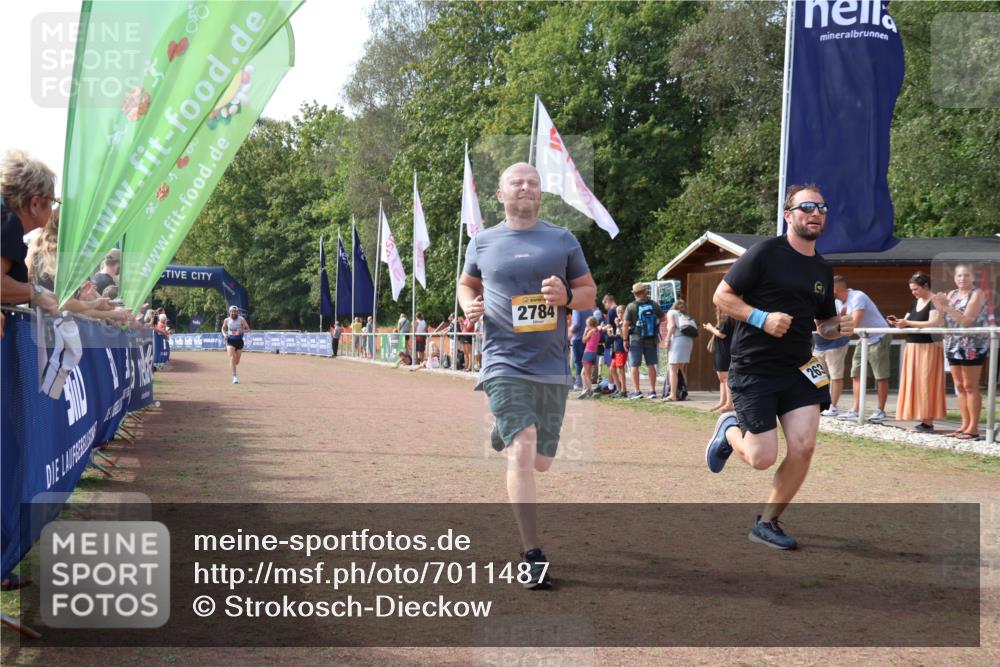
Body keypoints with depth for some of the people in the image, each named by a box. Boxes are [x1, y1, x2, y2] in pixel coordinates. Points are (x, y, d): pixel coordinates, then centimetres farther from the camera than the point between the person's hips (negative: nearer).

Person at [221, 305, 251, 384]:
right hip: (230, 341, 0)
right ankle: (234, 377, -20)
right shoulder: (227, 320, -2)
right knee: (232, 358, -18)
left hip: (239, 341, 0)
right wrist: (224, 334, -5)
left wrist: (241, 331, -30)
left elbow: (249, 330, -11)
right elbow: (223, 328, 17)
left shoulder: (241, 320, -8)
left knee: (237, 361, 10)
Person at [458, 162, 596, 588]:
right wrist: (469, 305, 1)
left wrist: (566, 296, -11)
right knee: (522, 450, -18)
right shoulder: (482, 242, 7)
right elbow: (467, 283, 24)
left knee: (541, 461, 11)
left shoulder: (563, 240, 7)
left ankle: (504, 432, 48)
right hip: (504, 362, -2)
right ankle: (533, 557, -12)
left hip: (552, 366, 2)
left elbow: (589, 291, 11)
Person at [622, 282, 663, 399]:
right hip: (651, 339, 3)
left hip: (636, 339, -3)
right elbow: (662, 319, 10)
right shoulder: (654, 305, 1)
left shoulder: (631, 307, -8)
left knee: (634, 366, 4)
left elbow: (626, 325, -11)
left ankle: (637, 391, 2)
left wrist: (625, 340, -4)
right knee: (651, 365, 10)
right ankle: (652, 390, 11)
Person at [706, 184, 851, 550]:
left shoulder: (823, 269, 10)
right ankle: (730, 429, 29)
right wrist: (761, 318, -22)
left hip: (798, 369, 6)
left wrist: (838, 327, -2)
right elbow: (722, 295, -8)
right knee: (762, 459, -7)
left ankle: (767, 522, 11)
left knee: (804, 447, -8)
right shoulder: (766, 253, -9)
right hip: (753, 369, -5)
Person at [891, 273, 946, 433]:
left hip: (928, 348, -8)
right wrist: (898, 322, -3)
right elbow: (907, 323, 19)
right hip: (912, 348, 8)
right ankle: (924, 420, 8)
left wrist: (908, 323, -22)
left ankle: (928, 422, -7)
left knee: (925, 383, -9)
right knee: (914, 384, 5)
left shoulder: (934, 301, -9)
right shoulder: (915, 302, 16)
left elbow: (933, 323, -20)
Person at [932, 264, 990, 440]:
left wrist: (946, 306, -20)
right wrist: (939, 305, -8)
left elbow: (966, 320, -17)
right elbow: (943, 319, 10)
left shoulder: (977, 294, -7)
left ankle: (973, 428, -2)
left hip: (972, 346, -7)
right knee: (960, 386, 9)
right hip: (954, 345, 7)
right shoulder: (952, 294, 13)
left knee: (970, 387, -5)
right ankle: (965, 425, 15)